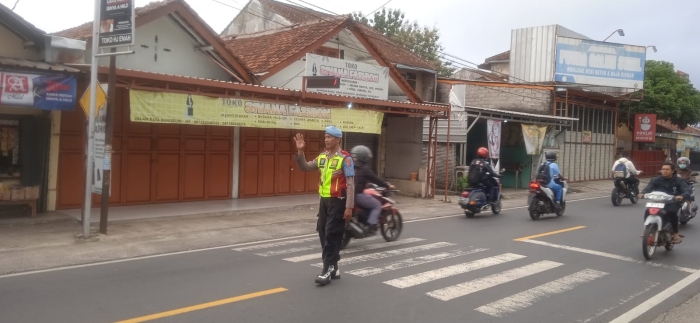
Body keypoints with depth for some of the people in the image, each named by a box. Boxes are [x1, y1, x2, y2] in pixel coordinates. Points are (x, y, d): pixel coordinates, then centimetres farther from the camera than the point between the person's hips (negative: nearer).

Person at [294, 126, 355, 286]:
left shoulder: (345, 158, -12)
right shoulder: (322, 156, 9)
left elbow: (350, 184, -14)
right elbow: (305, 167, 12)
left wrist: (349, 207, -18)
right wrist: (300, 152, -3)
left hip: (337, 201, -8)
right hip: (324, 200, 8)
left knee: (332, 235, -5)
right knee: (323, 234, 11)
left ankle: (328, 269, 1)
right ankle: (333, 268, 22)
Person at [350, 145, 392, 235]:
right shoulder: (365, 169, -9)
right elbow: (375, 179, -5)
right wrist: (387, 186, 6)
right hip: (358, 195, -8)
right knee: (377, 205, 3)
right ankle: (372, 226, -9)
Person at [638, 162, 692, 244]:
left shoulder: (678, 181, 3)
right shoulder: (656, 180, 7)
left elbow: (687, 190, -11)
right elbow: (648, 187, -8)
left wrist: (682, 196, -36)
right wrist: (642, 193, -32)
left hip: (672, 203, -2)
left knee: (672, 212, -34)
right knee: (648, 212, -25)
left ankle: (675, 234, -17)